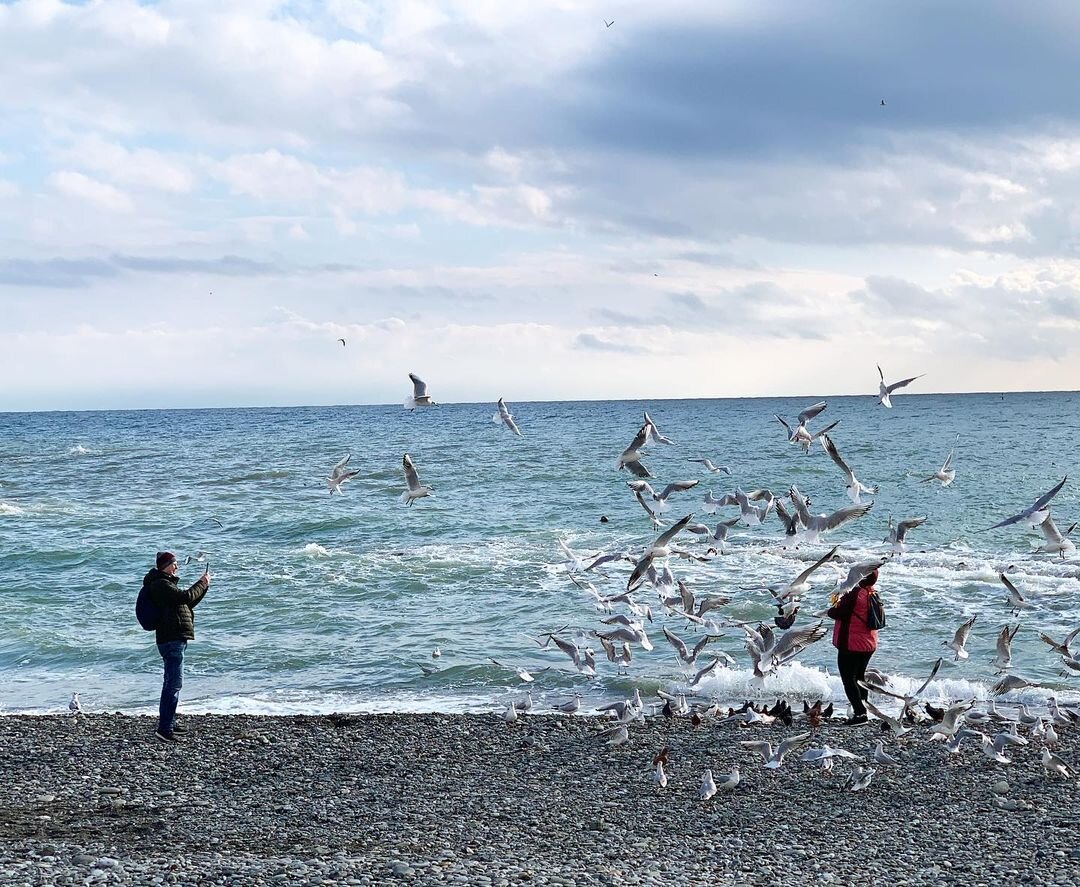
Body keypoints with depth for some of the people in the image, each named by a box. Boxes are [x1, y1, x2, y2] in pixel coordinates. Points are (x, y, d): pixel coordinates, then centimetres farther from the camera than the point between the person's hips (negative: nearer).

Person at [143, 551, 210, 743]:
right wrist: (202, 584, -10)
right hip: (172, 640, -11)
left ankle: (169, 724, 28)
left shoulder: (167, 583, 20)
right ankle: (164, 729, -16)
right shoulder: (160, 584, -13)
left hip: (174, 639, 11)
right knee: (174, 683, -13)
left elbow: (188, 603, 25)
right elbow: (186, 597, -24)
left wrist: (203, 585, 15)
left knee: (171, 683, 18)